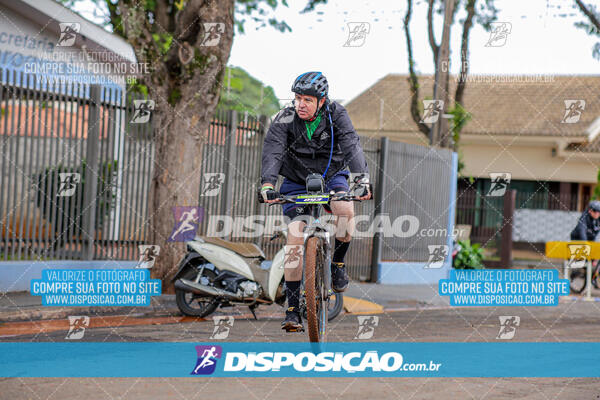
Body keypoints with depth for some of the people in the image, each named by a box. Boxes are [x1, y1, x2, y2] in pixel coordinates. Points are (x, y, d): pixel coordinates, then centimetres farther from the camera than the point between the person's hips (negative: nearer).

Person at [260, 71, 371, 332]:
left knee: (345, 208, -32)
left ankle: (338, 262, -4)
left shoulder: (336, 115, -15)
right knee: (295, 236, -16)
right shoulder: (285, 119, -16)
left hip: (331, 176, 0)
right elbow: (272, 151, -28)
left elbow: (352, 146, -28)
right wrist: (267, 184, -46)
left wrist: (362, 178, -44)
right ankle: (292, 308, -9)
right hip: (296, 182, 0)